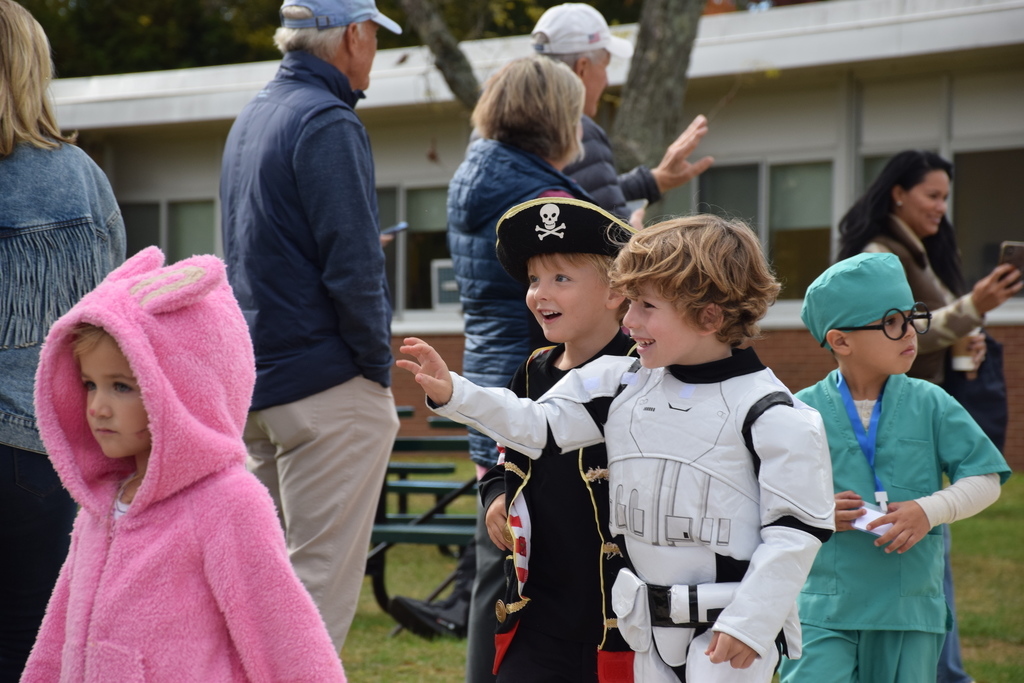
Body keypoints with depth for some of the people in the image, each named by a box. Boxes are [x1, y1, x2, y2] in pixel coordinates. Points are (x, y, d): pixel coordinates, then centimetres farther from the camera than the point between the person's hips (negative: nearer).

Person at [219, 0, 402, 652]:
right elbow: (352, 269, -19)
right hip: (330, 386, -9)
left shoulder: (249, 120, 15)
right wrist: (378, 369, -10)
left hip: (256, 380, 9)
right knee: (323, 580, -7)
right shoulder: (328, 123, -14)